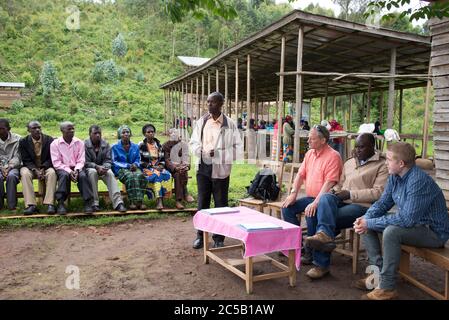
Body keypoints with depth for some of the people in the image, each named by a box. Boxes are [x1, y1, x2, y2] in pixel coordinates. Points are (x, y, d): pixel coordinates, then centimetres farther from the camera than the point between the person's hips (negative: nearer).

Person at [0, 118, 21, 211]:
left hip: (12, 166, -2)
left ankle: (12, 205, -27)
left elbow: (17, 157, -4)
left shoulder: (17, 139, 0)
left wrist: (9, 168, -19)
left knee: (11, 176, -34)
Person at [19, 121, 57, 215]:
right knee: (25, 173, -32)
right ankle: (31, 205, -35)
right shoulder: (23, 142, -1)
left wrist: (43, 168, -21)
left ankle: (50, 204, -36)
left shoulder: (49, 140, -3)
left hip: (46, 167, -1)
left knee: (52, 172, -33)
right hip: (30, 167, 1)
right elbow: (26, 160, -5)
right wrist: (35, 170, -24)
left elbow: (51, 158, -3)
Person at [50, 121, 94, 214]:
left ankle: (88, 202, -26)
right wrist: (69, 171, -20)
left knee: (83, 176, -30)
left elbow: (81, 161, 2)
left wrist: (76, 170, -18)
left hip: (76, 168, 1)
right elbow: (56, 163, -7)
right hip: (62, 168, -1)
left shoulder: (79, 143, 4)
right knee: (64, 175, -35)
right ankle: (60, 203, -29)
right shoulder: (55, 144, -1)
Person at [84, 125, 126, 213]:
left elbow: (108, 161, 2)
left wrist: (104, 168, -20)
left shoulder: (105, 144, 6)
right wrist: (97, 167, -24)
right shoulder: (85, 144, -3)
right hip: (89, 168, -2)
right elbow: (86, 162, -8)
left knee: (110, 173, -30)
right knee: (92, 172, -37)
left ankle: (118, 203, -39)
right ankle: (94, 203, -36)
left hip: (103, 168, 2)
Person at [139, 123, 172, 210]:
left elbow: (162, 159, 16)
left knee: (167, 175, -28)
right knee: (156, 175, -35)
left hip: (158, 168, 4)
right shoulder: (141, 145, 0)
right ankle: (159, 200, -40)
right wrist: (152, 167, -14)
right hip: (146, 169, -4)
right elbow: (140, 161, -5)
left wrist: (161, 166, -6)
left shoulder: (159, 144, 15)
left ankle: (162, 198, -31)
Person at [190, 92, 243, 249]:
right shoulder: (202, 121, 5)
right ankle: (200, 235, 23)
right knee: (202, 203, 10)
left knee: (221, 204, 6)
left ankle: (219, 238, 19)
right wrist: (200, 150, -12)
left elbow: (238, 148, -5)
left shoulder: (229, 124, -4)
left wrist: (218, 153, -17)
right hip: (203, 167, 3)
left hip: (220, 169, -3)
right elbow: (193, 142, 10)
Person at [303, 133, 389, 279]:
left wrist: (350, 194, -14)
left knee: (322, 216, -27)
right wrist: (334, 190, 2)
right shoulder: (349, 162, 23)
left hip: (362, 206, -5)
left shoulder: (382, 165, 2)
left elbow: (379, 192, -9)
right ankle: (324, 235, -35)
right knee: (326, 198, -29)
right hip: (341, 202, 6)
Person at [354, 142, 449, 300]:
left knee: (391, 232, -34)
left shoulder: (419, 181, -29)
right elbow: (383, 203, 5)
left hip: (433, 232, -9)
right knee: (366, 224, 2)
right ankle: (378, 271, 2)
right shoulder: (395, 176, -2)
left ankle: (387, 288, -19)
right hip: (411, 222, 9)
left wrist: (370, 223, -27)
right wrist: (365, 219, -14)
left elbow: (407, 219, -33)